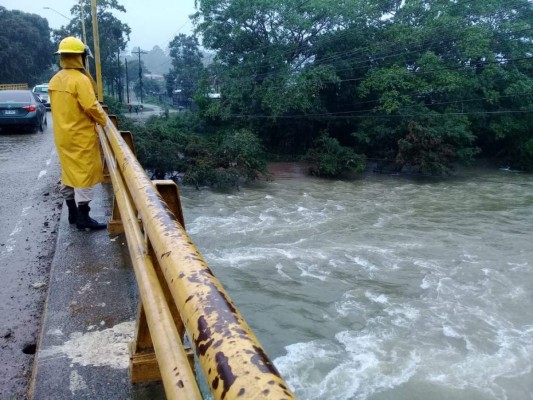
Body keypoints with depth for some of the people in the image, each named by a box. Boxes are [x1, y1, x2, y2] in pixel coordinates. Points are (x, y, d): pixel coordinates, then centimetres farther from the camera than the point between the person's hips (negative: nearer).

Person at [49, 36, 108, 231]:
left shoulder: (55, 80, 9)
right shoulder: (80, 79, -17)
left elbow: (65, 107, 14)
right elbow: (91, 107, -21)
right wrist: (104, 121, -5)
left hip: (63, 135, 9)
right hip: (81, 136, -8)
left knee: (69, 172, 16)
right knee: (84, 174, -3)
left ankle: (73, 213, 26)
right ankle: (83, 218, 0)